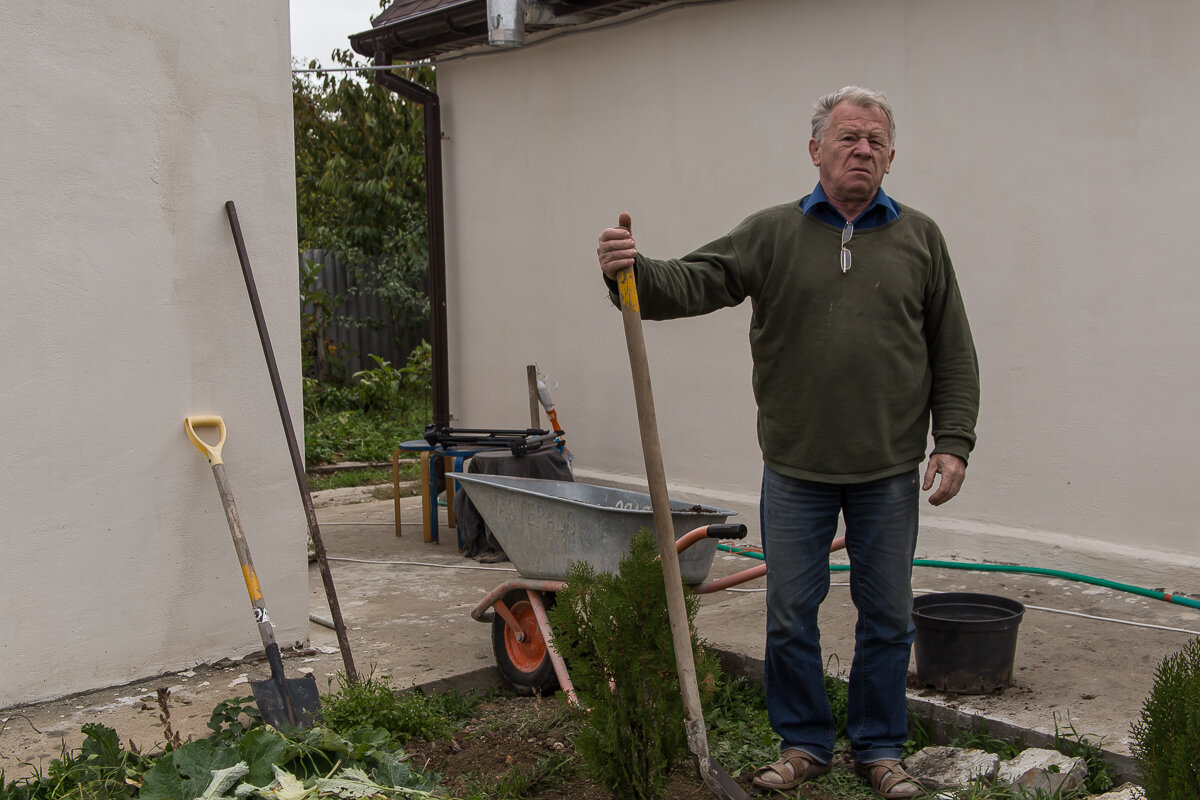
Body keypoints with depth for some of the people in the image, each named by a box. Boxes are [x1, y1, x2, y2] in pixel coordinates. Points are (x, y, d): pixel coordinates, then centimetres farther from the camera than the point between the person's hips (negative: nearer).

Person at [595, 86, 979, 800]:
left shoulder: (920, 238, 7)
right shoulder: (772, 234, 4)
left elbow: (953, 352, 7)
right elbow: (696, 282, -8)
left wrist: (954, 441, 0)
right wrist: (636, 272, -28)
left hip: (889, 473, 1)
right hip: (795, 471, 0)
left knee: (887, 617, 10)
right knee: (791, 615, 8)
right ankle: (805, 742, 27)